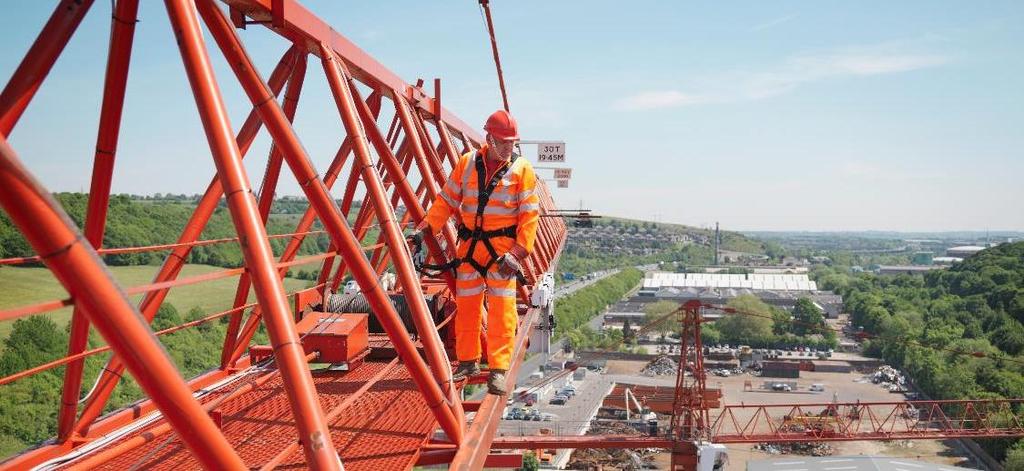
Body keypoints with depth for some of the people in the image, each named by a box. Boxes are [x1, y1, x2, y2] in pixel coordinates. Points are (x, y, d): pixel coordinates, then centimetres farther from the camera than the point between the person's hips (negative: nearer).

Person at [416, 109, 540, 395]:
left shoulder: (521, 169, -2)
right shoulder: (467, 163, 6)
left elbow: (530, 214, -5)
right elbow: (447, 200, 7)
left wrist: (520, 250, -14)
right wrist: (427, 227, -5)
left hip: (502, 247, -3)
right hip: (469, 245, 3)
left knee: (502, 309, -6)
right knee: (466, 305, 9)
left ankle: (498, 371, 0)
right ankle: (468, 362, 24)